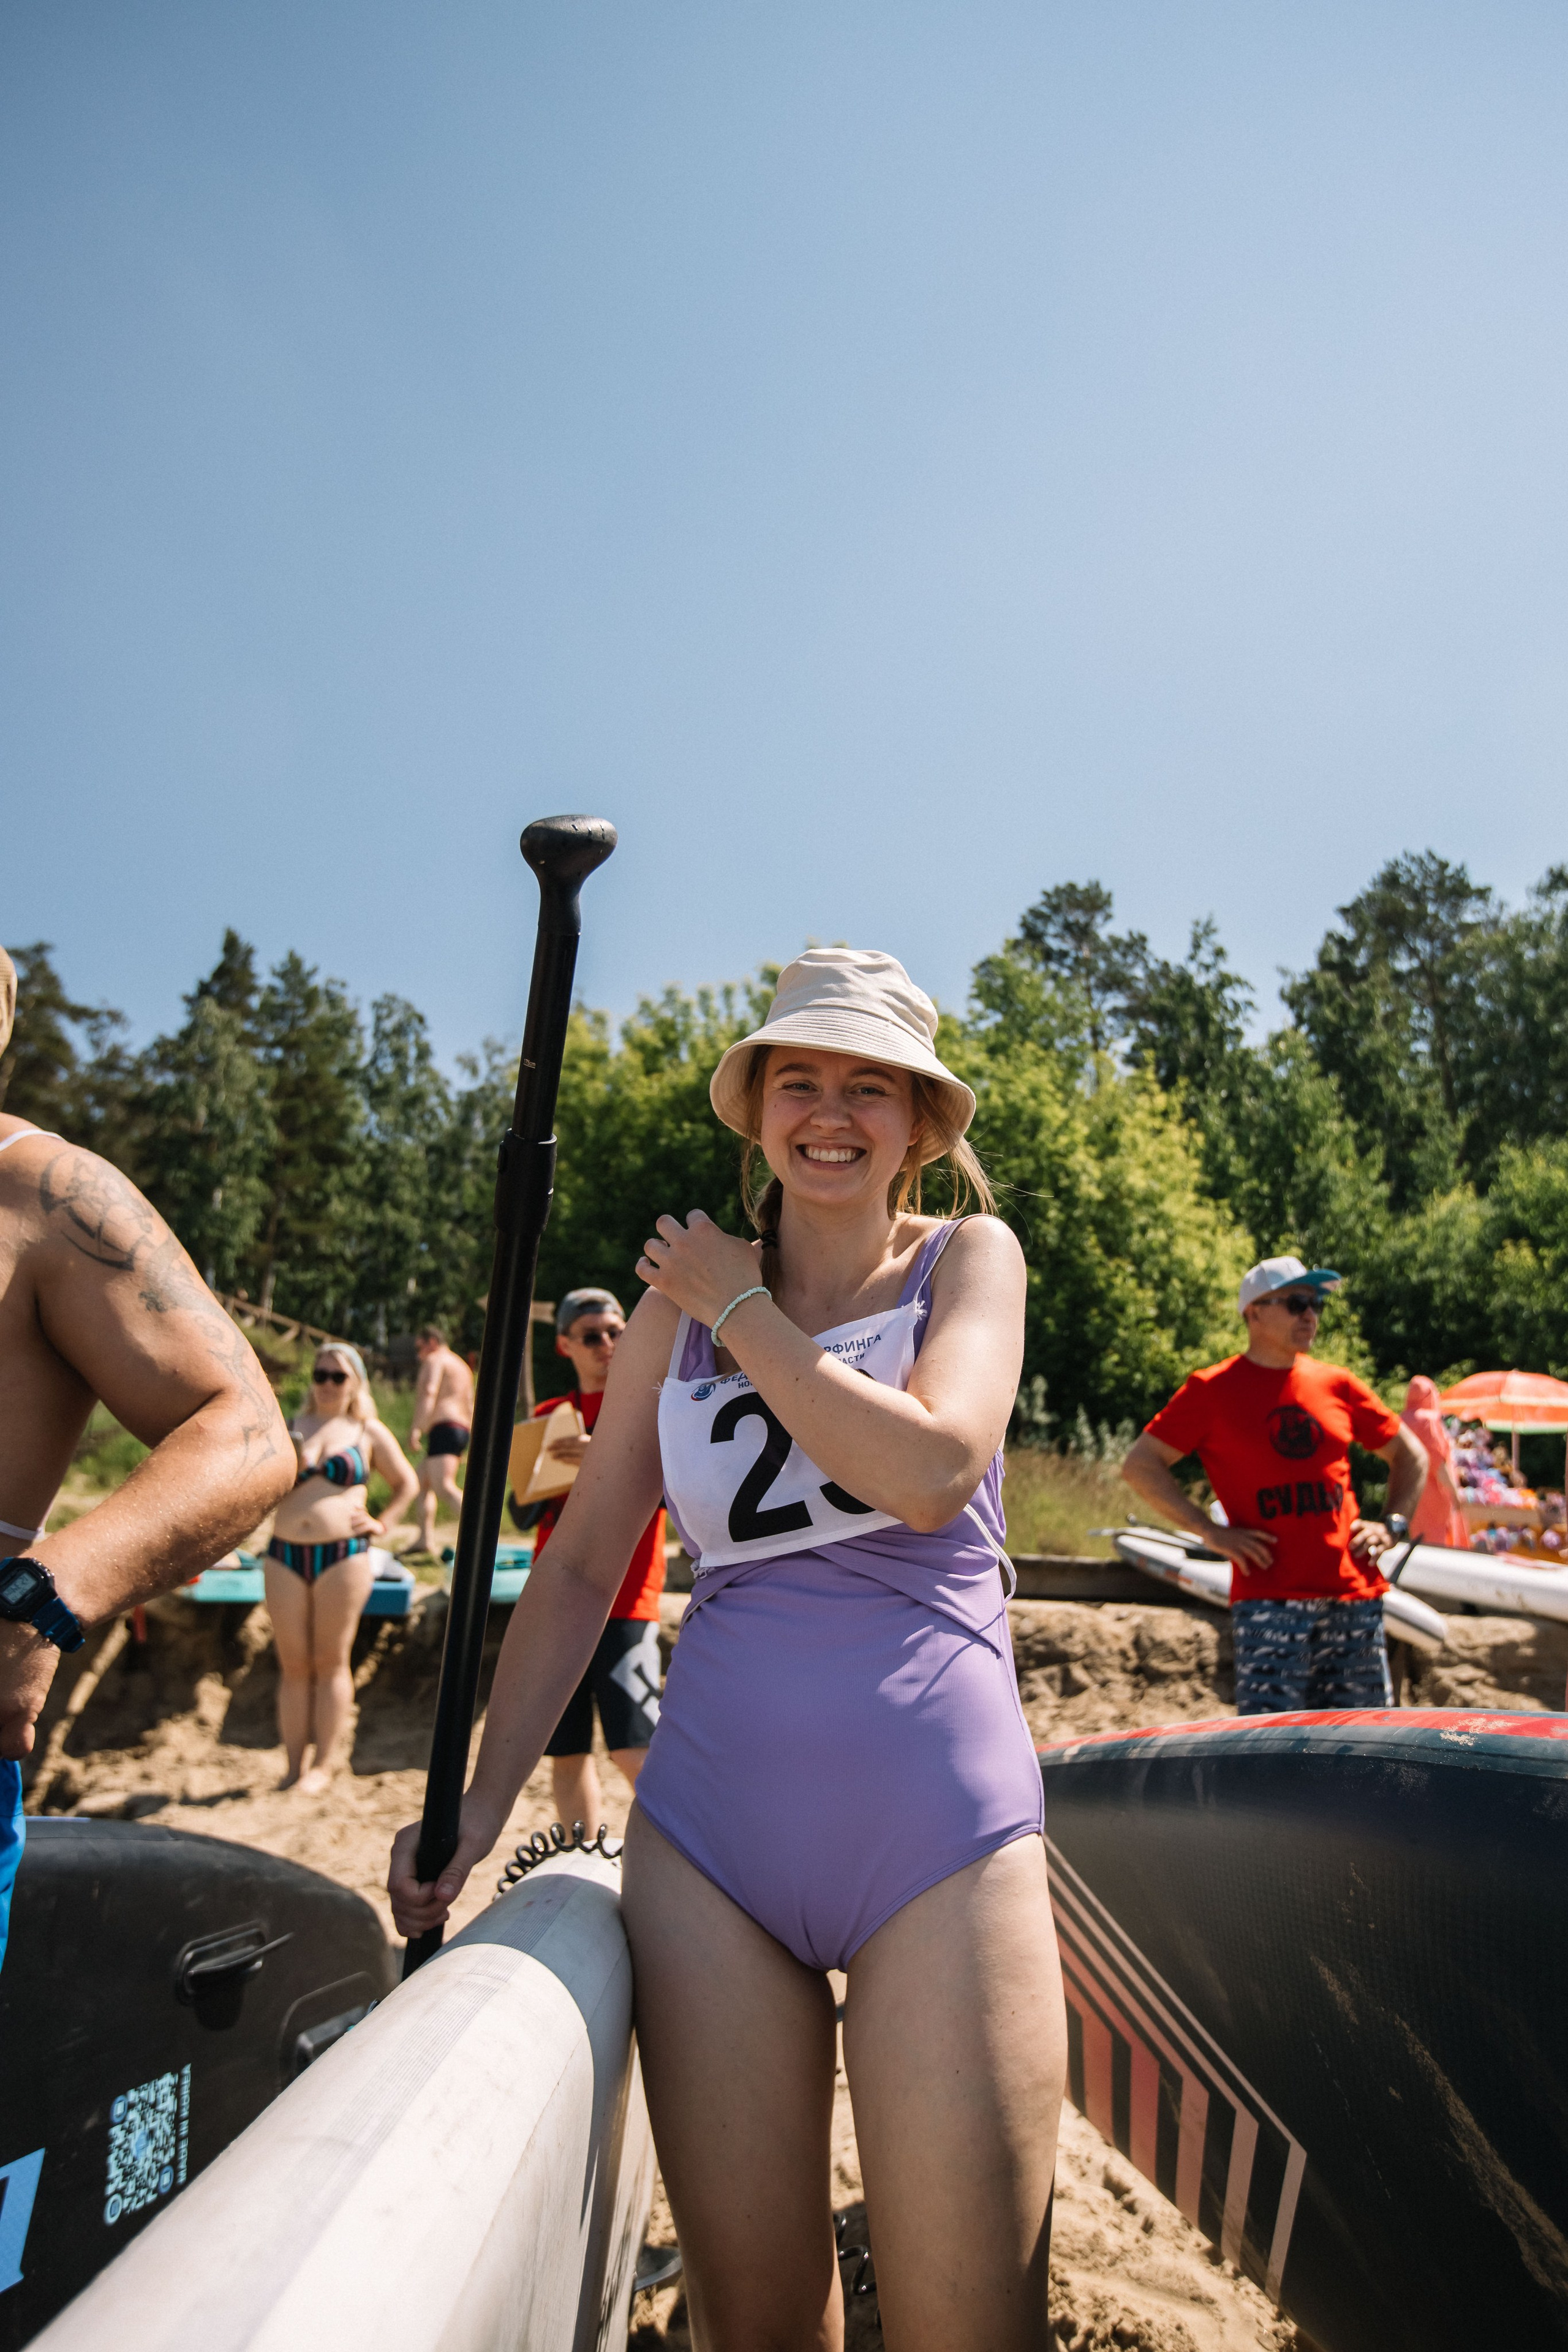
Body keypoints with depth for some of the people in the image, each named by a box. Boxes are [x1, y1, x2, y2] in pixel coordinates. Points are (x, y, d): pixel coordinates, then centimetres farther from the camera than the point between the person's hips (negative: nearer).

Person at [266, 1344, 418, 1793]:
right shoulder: (290, 1428, 13)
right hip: (285, 1555, 3)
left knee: (331, 1662, 2)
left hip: (343, 1556, -2)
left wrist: (383, 1524, 3)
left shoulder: (368, 1431, 7)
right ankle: (293, 1766, 13)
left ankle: (323, 1765, 11)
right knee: (293, 1664, 5)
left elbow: (408, 1483, 14)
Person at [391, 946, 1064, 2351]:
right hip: (712, 1825, 3)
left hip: (939, 1824, -2)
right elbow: (583, 1561, 9)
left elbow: (930, 1473, -18)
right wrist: (482, 1802, 6)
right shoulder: (683, 1292, 7)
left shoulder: (968, 1257, 1)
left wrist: (739, 1306, -9)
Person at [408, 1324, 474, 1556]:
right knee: (422, 1481, 19)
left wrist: (416, 1428, -24)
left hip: (444, 1428, -10)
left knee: (444, 1487, -21)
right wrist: (465, 1448, 27)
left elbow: (429, 1393, -17)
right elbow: (470, 1407, 26)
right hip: (462, 1430, 10)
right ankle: (426, 1540, 13)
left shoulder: (435, 1360, -1)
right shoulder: (461, 1366, 27)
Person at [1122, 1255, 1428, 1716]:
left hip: (1355, 1595, 5)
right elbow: (1139, 1465, -3)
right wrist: (1211, 1532, -9)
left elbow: (1410, 1456, 24)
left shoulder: (1338, 1385, 11)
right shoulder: (1212, 1390, -2)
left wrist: (1393, 1524, 9)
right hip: (1268, 1599, -4)